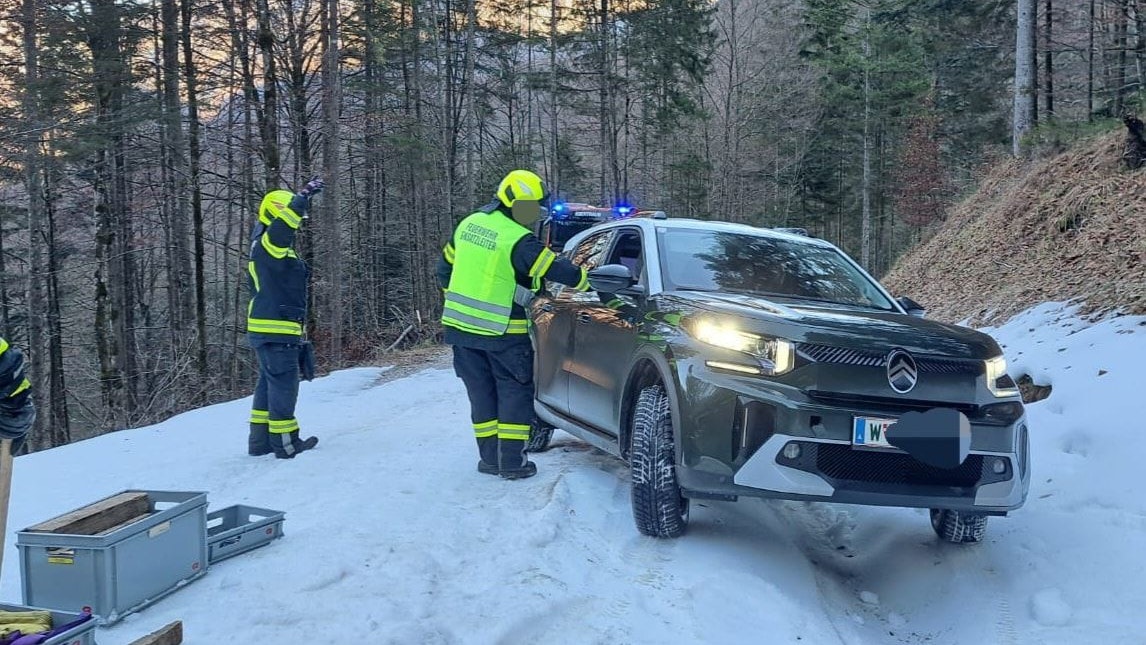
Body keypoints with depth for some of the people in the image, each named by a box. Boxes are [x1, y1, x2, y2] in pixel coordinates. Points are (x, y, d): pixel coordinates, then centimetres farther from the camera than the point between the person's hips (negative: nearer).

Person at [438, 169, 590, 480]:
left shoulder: (469, 223, 7)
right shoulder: (518, 240, -17)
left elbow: (445, 267, 15)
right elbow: (557, 270, -18)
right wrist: (586, 281, -2)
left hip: (460, 325, 7)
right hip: (501, 332, -7)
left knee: (481, 392, 14)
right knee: (515, 392, 6)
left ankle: (490, 457, 19)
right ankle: (512, 461, 6)